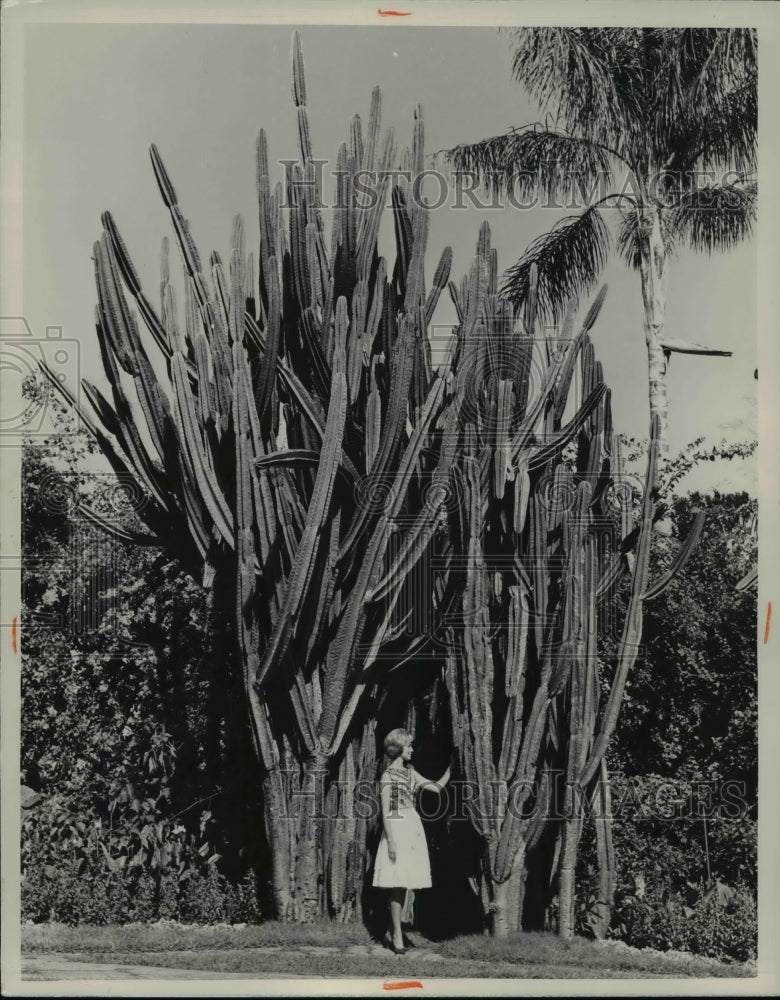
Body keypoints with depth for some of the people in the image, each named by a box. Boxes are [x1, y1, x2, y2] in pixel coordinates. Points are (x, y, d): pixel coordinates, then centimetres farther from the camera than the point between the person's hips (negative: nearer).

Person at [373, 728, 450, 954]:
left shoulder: (410, 773, 13)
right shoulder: (388, 775, -8)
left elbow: (437, 787, 12)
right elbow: (385, 811, -10)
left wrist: (451, 768, 5)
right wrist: (391, 840, -15)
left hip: (413, 829, 7)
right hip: (397, 830, -7)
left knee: (403, 884, 9)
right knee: (398, 883, -5)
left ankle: (391, 933, 18)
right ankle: (397, 936, 2)